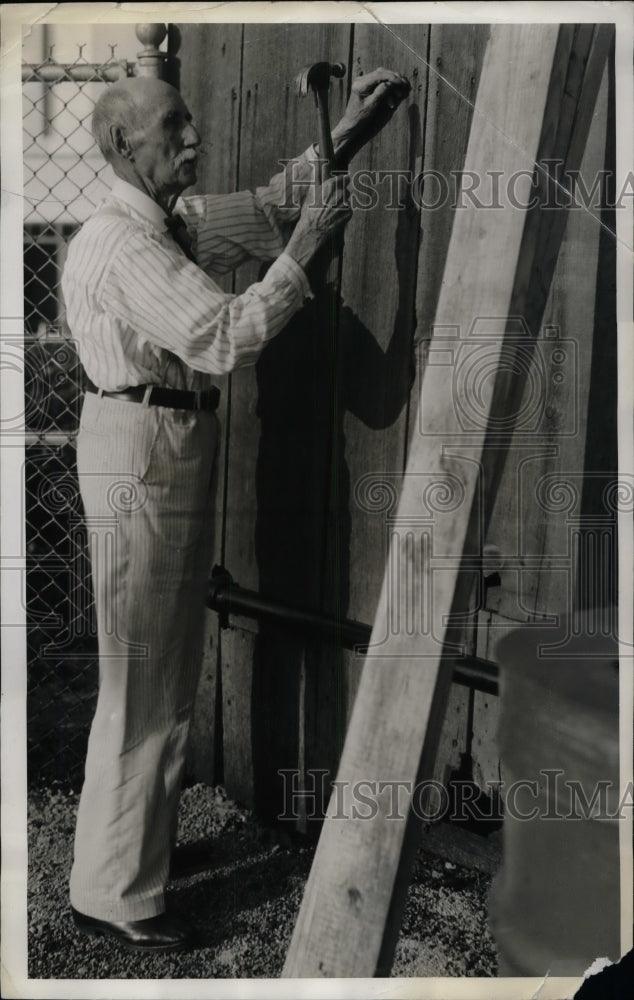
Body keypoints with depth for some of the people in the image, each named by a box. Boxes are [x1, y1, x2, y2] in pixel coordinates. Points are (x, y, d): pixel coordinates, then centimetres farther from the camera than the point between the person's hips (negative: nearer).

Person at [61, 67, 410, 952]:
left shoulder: (179, 219, 11)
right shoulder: (121, 245, -18)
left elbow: (268, 206, 17)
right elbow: (222, 339, -25)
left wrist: (342, 141, 5)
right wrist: (304, 253, -20)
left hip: (178, 451, 10)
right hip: (138, 456, -10)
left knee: (171, 670, 18)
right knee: (142, 685, -2)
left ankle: (142, 839, 36)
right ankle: (111, 893, 14)